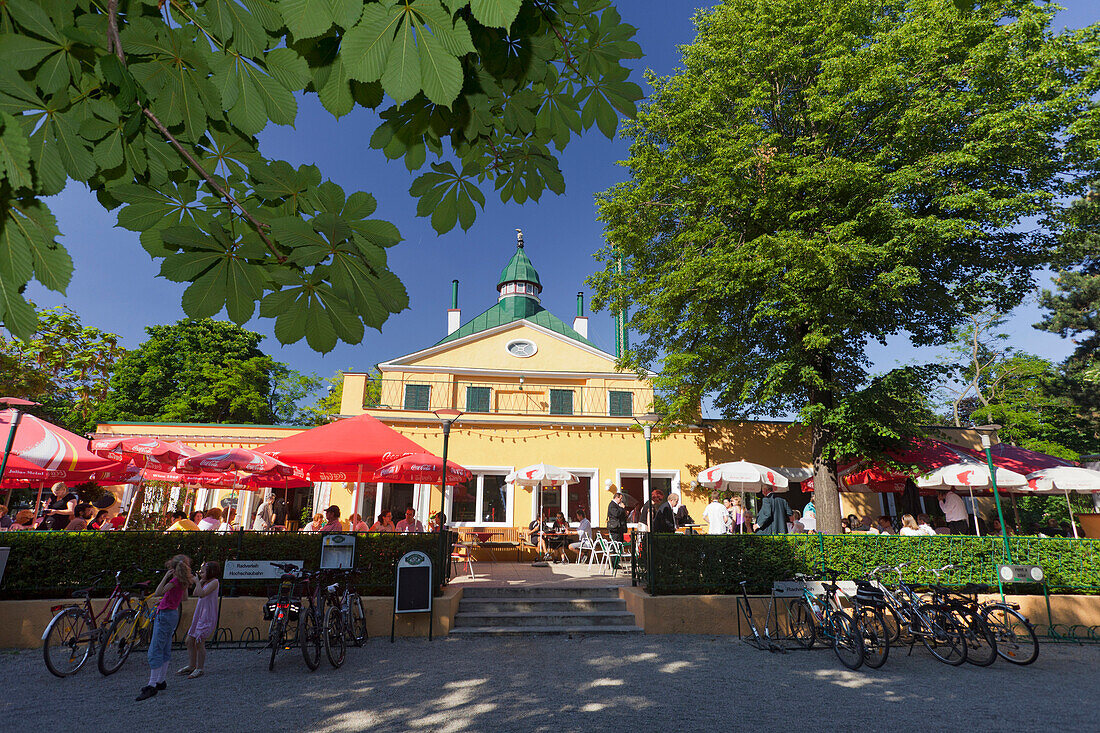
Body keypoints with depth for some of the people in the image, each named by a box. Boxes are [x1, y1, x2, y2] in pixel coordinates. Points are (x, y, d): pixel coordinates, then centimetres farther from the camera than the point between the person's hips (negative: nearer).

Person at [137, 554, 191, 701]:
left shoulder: (175, 581, -17)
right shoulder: (183, 582, 8)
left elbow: (157, 592, -26)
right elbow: (184, 598, 21)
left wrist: (166, 576, -22)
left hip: (165, 615, -9)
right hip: (173, 613, 9)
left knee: (155, 650, -7)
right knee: (165, 650, 14)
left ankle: (152, 686, -6)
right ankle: (160, 681, 20)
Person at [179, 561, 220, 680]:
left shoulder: (214, 582, -13)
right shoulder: (205, 582, 15)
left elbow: (202, 594, -23)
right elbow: (195, 593, 11)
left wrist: (197, 581, -14)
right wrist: (201, 580, 8)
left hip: (207, 616, -9)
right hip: (199, 615, 9)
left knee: (199, 642, -6)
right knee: (190, 641, 13)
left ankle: (199, 669, 7)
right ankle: (191, 666, 26)